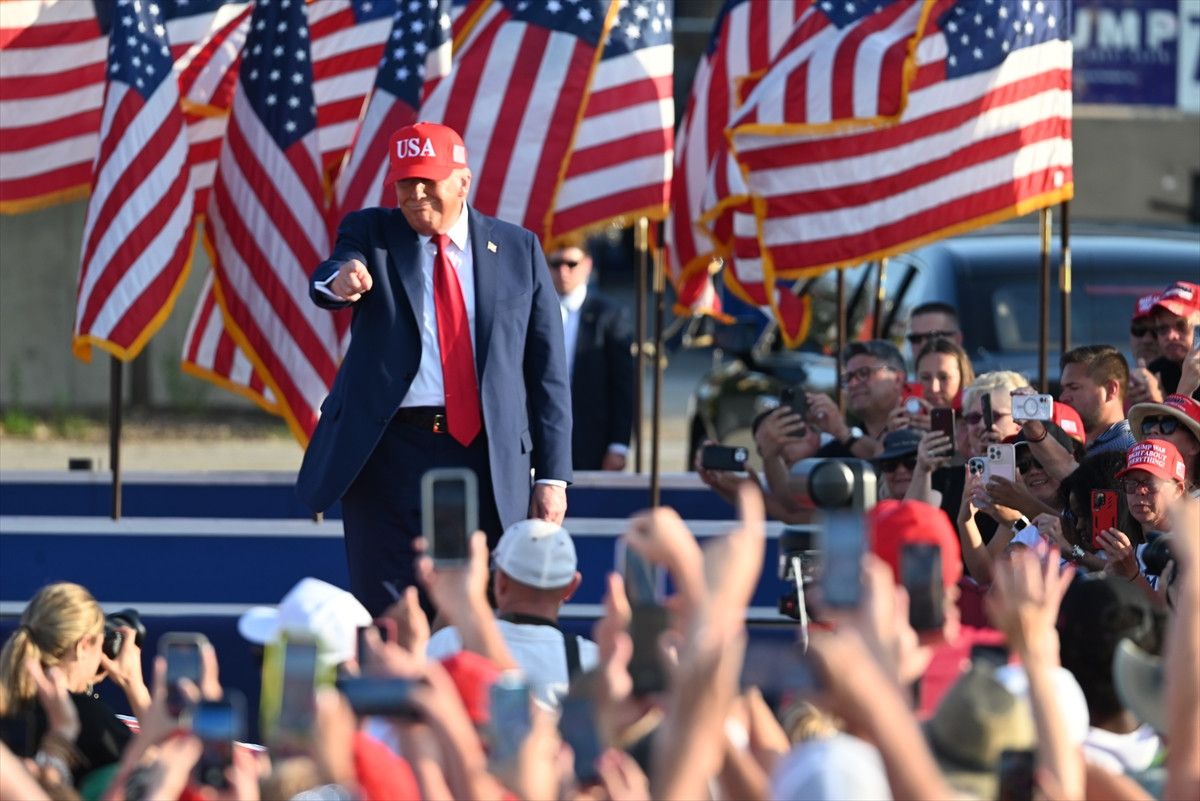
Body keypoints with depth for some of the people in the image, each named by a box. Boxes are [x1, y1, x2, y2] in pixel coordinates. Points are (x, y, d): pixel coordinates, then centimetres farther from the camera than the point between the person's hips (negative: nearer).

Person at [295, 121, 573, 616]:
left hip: (488, 459, 1)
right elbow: (331, 278, -15)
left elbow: (547, 369, 8)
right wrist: (338, 283, -41)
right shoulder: (372, 234, 7)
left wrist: (552, 475, 2)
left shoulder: (518, 250, 8)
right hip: (390, 452, -1)